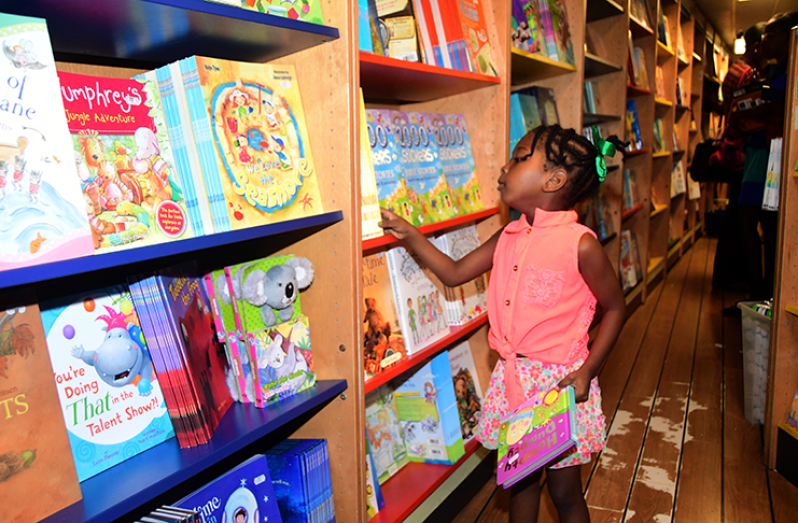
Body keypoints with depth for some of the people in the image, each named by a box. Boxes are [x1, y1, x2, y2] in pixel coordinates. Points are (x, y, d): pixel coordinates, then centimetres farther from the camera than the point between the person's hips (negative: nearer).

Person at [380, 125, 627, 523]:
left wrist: (586, 371, -13)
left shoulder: (580, 244, -15)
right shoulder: (509, 237, 3)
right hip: (512, 377, 5)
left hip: (560, 381, -5)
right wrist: (410, 235, 2)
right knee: (520, 478, 21)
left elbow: (615, 308, -6)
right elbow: (454, 273, 10)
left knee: (564, 491, 13)